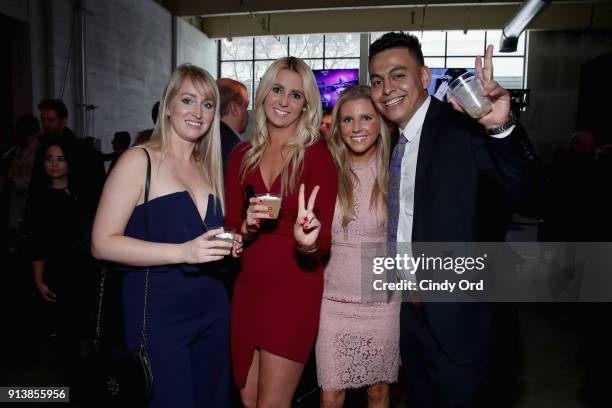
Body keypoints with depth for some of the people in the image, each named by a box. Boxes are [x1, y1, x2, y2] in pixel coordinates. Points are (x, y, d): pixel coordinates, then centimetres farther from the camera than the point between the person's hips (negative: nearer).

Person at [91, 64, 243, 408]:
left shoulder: (208, 166, 12)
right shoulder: (139, 160, -7)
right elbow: (103, 243, -14)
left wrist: (228, 244, 1)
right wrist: (183, 252, -22)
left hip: (213, 311, 6)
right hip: (158, 314, -6)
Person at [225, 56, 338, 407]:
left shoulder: (317, 155, -9)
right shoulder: (242, 155, 3)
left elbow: (325, 240, -13)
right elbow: (230, 228, 6)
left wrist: (309, 242, -35)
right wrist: (247, 226, -16)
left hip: (295, 292, -4)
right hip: (248, 289, 5)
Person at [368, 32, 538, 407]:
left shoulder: (465, 126, -16)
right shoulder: (392, 141, 5)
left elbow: (521, 191, -31)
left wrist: (500, 128, -46)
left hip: (457, 316, -7)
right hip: (409, 307, 7)